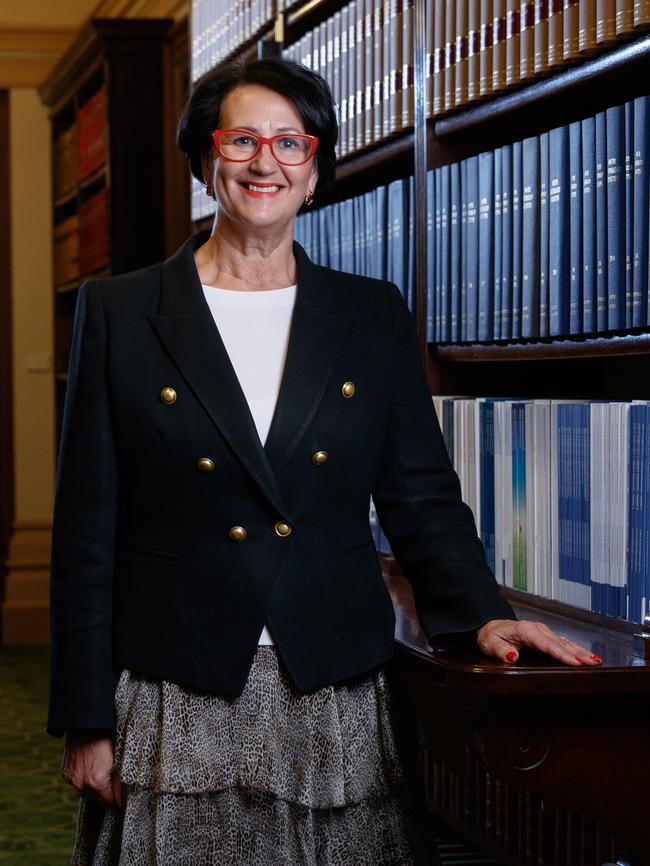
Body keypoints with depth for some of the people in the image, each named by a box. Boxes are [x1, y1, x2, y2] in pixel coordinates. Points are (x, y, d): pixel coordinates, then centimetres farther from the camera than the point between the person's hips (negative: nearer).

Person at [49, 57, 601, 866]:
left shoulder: (373, 315, 9)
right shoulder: (118, 311, 2)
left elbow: (422, 498, 9)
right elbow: (86, 532, 1)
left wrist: (481, 615, -9)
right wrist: (86, 722, -2)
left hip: (339, 703, 2)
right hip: (177, 707, -2)